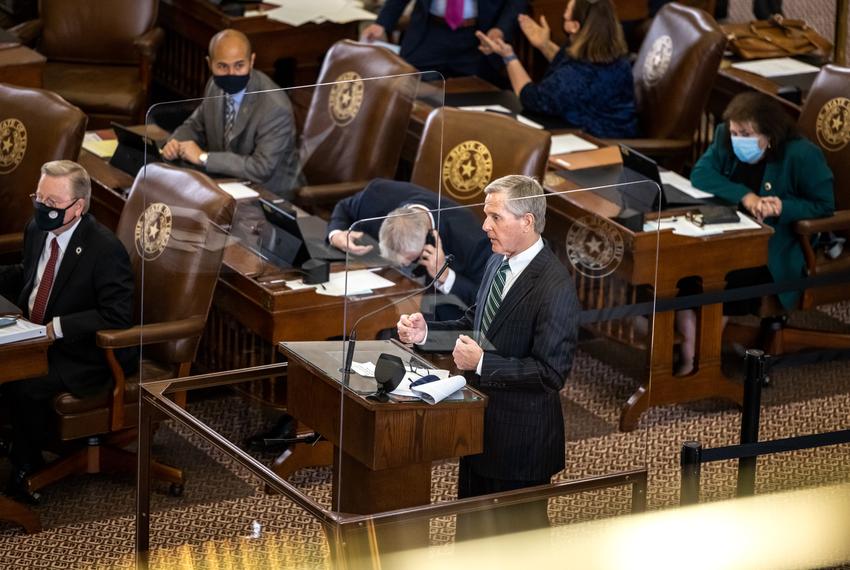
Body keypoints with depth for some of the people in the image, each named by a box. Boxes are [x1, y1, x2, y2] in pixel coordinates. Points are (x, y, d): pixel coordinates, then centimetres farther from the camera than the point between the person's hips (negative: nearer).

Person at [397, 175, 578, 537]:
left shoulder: (554, 286, -24)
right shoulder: (497, 263, 3)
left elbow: (551, 373, -26)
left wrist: (482, 363, -28)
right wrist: (426, 332, -2)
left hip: (519, 438, -8)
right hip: (481, 425, 8)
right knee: (471, 531, 22)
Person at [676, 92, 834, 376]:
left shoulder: (802, 155, -16)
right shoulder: (726, 138, -1)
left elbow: (824, 206, -11)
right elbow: (700, 174, -13)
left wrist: (784, 207, -28)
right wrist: (744, 196, -26)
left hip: (774, 247, -5)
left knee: (724, 275, -30)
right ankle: (688, 355, -17)